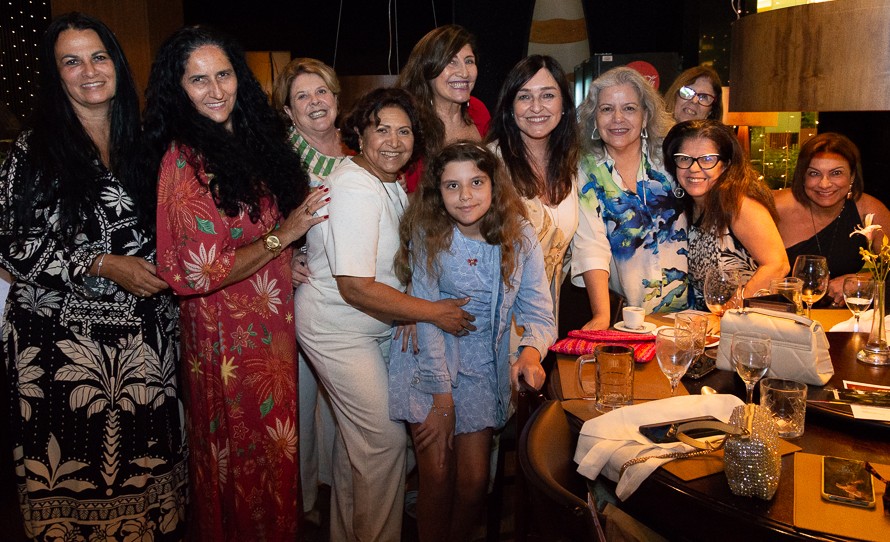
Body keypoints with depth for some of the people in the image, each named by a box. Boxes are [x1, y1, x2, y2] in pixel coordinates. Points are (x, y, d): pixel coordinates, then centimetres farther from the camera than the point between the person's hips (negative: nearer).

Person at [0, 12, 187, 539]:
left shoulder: (141, 143, 9)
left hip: (146, 333, 4)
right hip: (63, 338, -3)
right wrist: (103, 266, -16)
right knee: (76, 472, 5)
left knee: (147, 456, 9)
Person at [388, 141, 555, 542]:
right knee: (437, 476, -5)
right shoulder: (428, 233, -13)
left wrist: (531, 351, -27)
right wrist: (443, 399, -14)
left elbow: (540, 313, -4)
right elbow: (425, 315, -13)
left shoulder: (519, 236, -7)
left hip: (483, 365, 2)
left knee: (474, 481, 1)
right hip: (426, 362, -2)